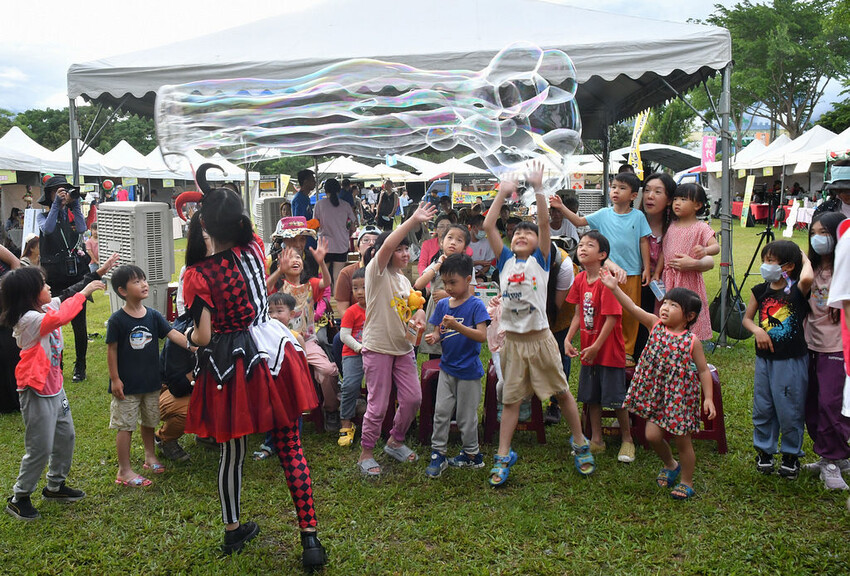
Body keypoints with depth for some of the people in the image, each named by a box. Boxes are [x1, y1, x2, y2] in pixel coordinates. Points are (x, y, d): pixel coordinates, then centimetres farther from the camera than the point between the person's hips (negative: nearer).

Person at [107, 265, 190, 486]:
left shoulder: (153, 315, -1)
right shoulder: (117, 320, -14)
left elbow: (173, 334, -6)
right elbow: (112, 350, -10)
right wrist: (115, 379, -11)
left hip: (150, 380, 5)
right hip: (127, 384, -5)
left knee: (149, 420, 20)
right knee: (125, 426, 3)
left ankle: (150, 456, 39)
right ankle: (124, 470, 13)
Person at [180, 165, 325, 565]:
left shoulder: (197, 274, -15)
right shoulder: (254, 249, -5)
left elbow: (203, 337, -14)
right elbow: (242, 232, 21)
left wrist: (187, 335, 8)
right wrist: (215, 196, 22)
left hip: (228, 365, -2)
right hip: (270, 354, 2)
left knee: (231, 451, 17)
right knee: (291, 449, 7)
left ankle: (233, 530, 35)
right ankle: (310, 538, 9)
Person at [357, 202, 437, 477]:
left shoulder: (404, 280, 15)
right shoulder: (377, 272, -8)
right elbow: (387, 245, -27)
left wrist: (416, 320, 0)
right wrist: (413, 220, -32)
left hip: (403, 348, 7)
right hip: (377, 348, -7)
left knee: (413, 398, 7)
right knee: (377, 405, -2)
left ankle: (395, 441, 30)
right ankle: (366, 453, 16)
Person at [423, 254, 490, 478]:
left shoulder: (476, 305, -11)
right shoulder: (442, 304, 5)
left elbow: (482, 335, -20)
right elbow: (437, 332, 9)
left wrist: (457, 326, -32)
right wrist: (433, 337, -15)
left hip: (468, 369, -5)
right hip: (447, 367, 5)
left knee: (466, 415, 6)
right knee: (441, 411, 4)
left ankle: (472, 454, 23)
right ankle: (438, 454, 14)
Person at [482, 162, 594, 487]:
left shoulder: (540, 260, 1)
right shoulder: (505, 260, 7)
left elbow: (544, 222, -11)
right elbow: (488, 226, 0)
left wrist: (538, 188, -15)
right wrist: (503, 193, 0)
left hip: (539, 337, -2)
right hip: (512, 340, 2)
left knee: (561, 391, 9)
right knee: (511, 399, 7)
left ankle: (580, 444, 26)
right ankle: (503, 457, 13)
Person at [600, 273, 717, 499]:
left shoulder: (692, 341, -11)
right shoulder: (655, 325, -3)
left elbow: (704, 371, -5)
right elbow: (633, 308, -12)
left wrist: (709, 398, -12)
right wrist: (614, 288, -22)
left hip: (681, 395, -3)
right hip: (656, 394, 3)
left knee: (682, 441, 6)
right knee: (652, 435, 0)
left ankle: (686, 482, 27)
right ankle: (670, 465, 31)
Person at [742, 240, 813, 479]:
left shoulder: (797, 290, -12)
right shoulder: (760, 291, 2)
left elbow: (807, 278, -36)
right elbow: (747, 318, 12)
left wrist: (804, 259, -16)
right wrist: (757, 330, -9)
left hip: (792, 361, -4)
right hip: (765, 359, 4)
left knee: (790, 411, 4)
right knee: (762, 408, 12)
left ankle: (791, 455, 23)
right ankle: (764, 450, 29)